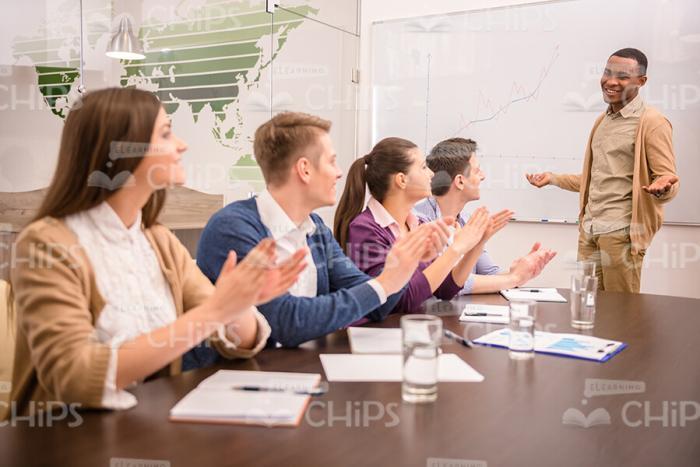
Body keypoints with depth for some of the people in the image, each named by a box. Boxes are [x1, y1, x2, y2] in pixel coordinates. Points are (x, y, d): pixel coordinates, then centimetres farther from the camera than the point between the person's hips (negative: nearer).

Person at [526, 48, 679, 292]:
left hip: (621, 232, -7)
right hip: (589, 228, 7)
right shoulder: (602, 120, 18)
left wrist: (661, 188, -32)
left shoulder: (652, 123, -6)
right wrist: (553, 178, 23)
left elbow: (668, 180, -9)